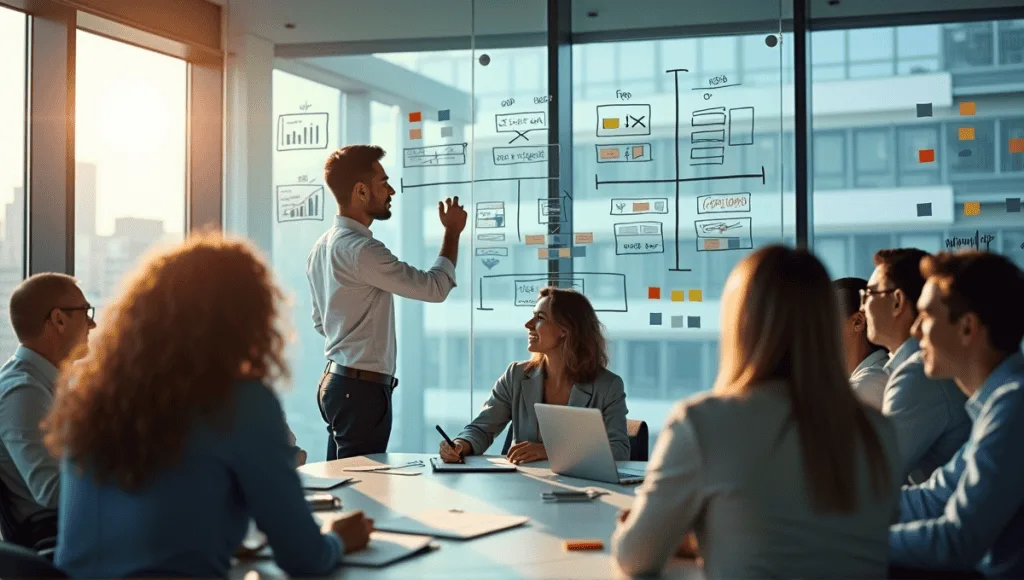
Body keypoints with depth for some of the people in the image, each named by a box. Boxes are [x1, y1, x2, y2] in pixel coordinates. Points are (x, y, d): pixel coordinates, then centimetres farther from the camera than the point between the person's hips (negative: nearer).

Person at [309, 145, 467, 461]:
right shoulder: (360, 250, -19)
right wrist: (452, 232, -4)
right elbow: (435, 287, -17)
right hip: (362, 388, -10)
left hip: (336, 381, 10)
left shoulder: (323, 247, 12)